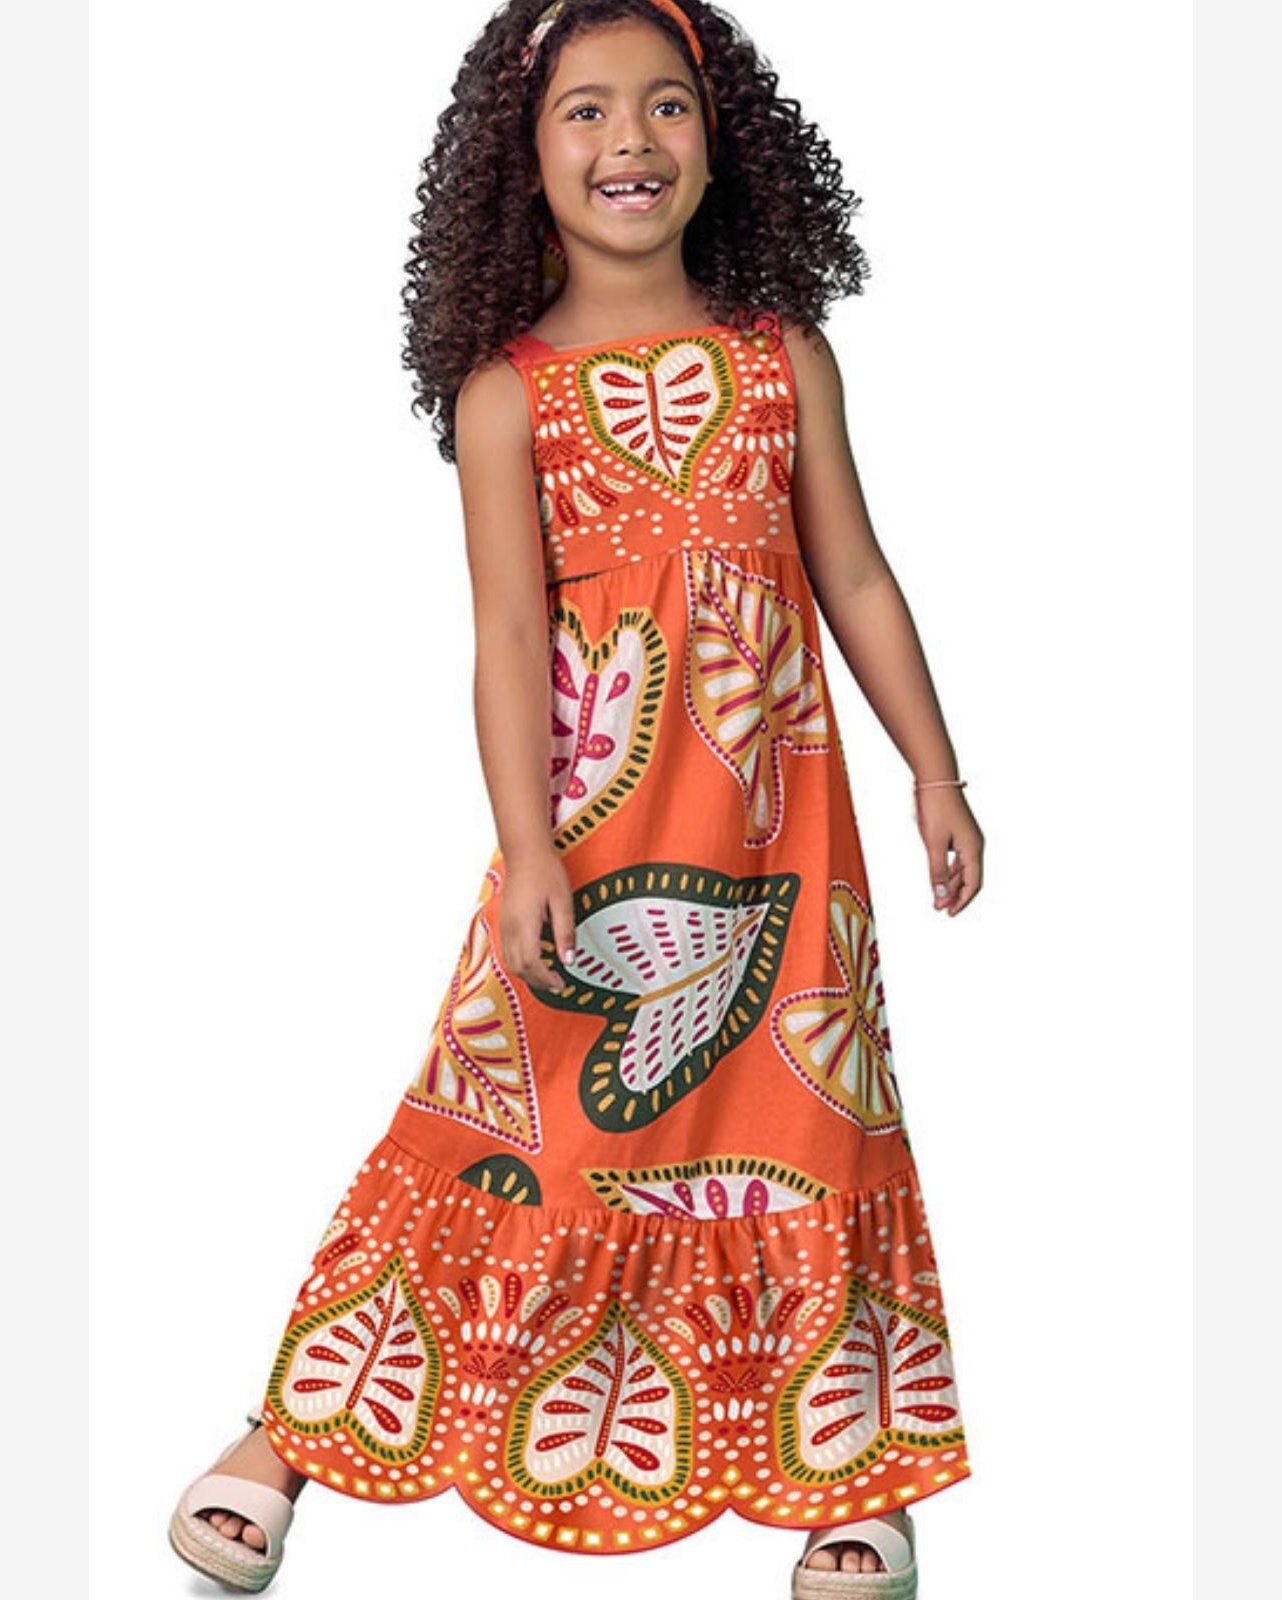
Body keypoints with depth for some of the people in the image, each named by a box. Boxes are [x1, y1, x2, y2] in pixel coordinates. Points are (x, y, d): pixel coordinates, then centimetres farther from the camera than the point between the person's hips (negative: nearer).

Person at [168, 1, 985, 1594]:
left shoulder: (785, 358, 4)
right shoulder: (508, 391, -4)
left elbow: (855, 579, 8)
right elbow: (510, 633, -9)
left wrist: (936, 778, 7)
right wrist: (527, 846, -17)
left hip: (775, 820, 2)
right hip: (590, 819, -2)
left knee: (797, 1122, 9)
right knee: (525, 1118, 3)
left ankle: (849, 1468, 25)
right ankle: (296, 1430, 18)